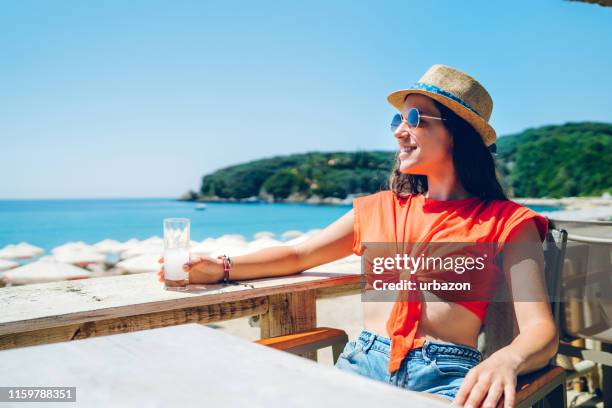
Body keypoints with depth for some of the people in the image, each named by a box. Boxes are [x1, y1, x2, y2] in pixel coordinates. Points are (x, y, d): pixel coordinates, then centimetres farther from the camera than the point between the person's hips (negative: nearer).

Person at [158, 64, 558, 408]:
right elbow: (297, 256, 22)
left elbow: (541, 332, -5)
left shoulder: (506, 222, 4)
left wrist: (505, 360, -29)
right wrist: (222, 268, 8)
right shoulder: (377, 209, 16)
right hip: (361, 363, 3)